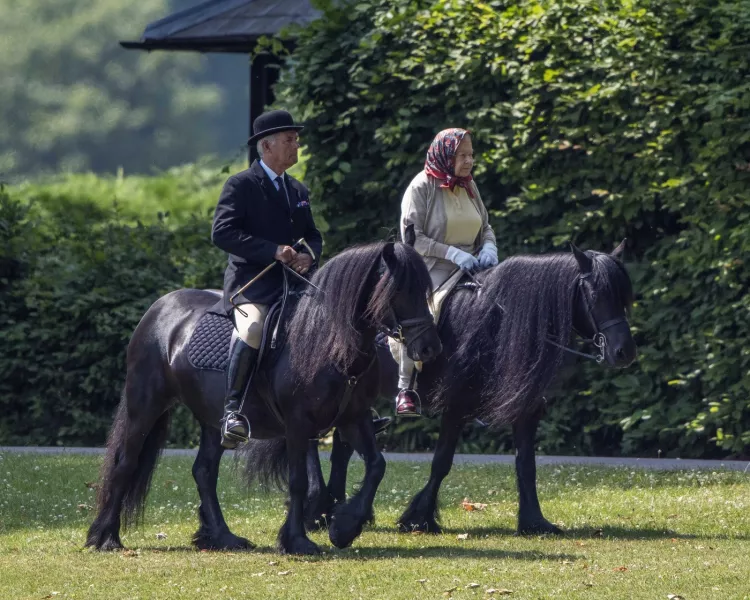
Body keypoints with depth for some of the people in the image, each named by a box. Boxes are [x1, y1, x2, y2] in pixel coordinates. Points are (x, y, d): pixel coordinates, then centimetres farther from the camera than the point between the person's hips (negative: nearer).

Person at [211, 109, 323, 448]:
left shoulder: (297, 190, 21)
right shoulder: (241, 185, -2)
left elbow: (312, 235, 24)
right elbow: (222, 232, -13)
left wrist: (309, 255, -2)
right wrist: (273, 250, -19)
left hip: (292, 281, 7)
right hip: (251, 283, -7)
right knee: (253, 327, -36)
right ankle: (232, 409, -32)